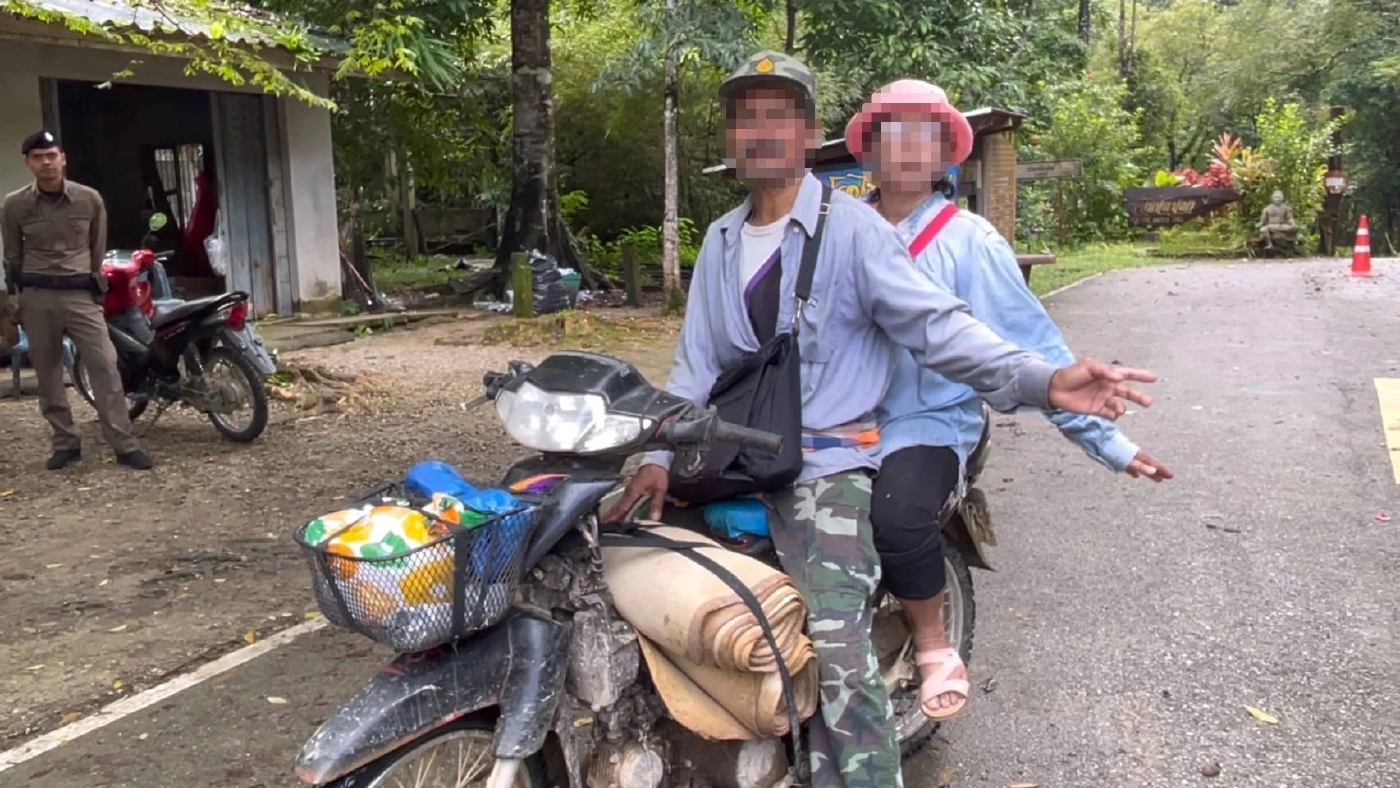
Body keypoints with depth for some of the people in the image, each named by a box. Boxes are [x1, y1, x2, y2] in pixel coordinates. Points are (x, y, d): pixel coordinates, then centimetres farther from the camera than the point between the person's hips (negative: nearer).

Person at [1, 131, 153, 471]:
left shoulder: (90, 199, 0)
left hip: (81, 294, -1)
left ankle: (125, 445, -7)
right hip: (37, 298, 1)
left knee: (105, 367, -8)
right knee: (48, 375, 6)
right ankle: (65, 443, 17)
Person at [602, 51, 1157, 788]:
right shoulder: (720, 240, 12)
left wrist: (1040, 379, -29)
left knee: (837, 652, -16)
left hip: (824, 460, -6)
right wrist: (659, 454, 0)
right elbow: (697, 360, 11)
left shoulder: (851, 227, -7)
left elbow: (936, 325, -14)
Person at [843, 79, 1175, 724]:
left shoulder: (970, 241, -2)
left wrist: (1106, 440, -8)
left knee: (896, 513, -33)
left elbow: (1031, 345, -4)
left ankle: (932, 643, -2)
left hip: (928, 423, -3)